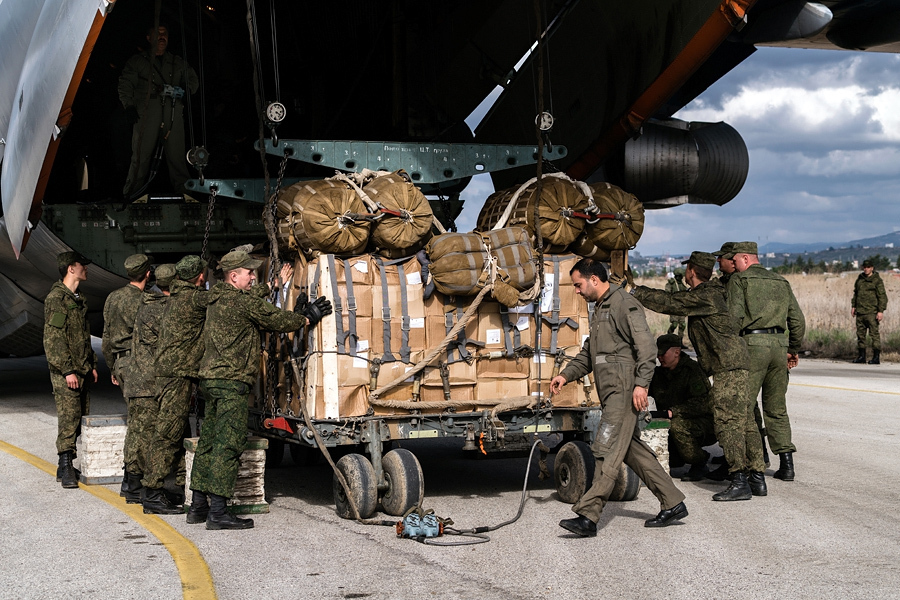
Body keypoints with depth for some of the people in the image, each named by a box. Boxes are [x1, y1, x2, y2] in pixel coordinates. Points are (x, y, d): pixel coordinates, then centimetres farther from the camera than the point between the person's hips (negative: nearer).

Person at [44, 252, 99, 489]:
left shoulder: (78, 299, 18)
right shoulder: (56, 298, -11)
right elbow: (53, 338, -16)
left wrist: (92, 365, 19)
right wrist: (67, 370, -19)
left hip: (83, 371, 9)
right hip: (65, 373, -9)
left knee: (81, 419, 8)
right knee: (68, 418, -11)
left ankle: (68, 465, 15)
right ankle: (66, 469, -9)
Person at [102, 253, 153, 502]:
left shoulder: (113, 297, 13)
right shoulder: (137, 301, -15)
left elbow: (107, 337, 19)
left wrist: (112, 368, 26)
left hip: (120, 362, 9)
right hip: (136, 363, -9)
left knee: (135, 420, 17)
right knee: (138, 422, -6)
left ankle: (129, 481, 20)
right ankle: (133, 488, -5)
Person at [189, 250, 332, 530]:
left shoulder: (217, 301, 18)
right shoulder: (242, 301, -11)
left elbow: (261, 312, 21)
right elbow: (274, 320, -5)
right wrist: (307, 319, 8)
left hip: (211, 378, 10)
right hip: (231, 382, -10)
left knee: (209, 441, 13)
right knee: (228, 445, -9)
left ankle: (198, 505, 18)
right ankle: (217, 512, -11)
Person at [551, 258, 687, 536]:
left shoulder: (623, 303, -9)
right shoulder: (600, 308, 23)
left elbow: (646, 346, -16)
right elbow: (588, 354, 27)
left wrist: (641, 384, -22)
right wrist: (566, 375, 13)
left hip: (624, 390, -10)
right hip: (611, 392, 10)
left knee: (607, 451, -12)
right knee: (632, 450, 12)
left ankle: (587, 516, -16)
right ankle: (673, 503, 19)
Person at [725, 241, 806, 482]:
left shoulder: (739, 280, 2)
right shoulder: (781, 282, 19)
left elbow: (735, 316, -11)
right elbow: (798, 320, 15)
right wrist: (794, 350, 23)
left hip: (753, 343, -6)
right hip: (779, 344, 6)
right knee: (776, 408, 11)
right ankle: (786, 464, 7)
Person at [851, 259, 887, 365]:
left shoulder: (877, 280, -5)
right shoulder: (860, 279, 14)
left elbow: (882, 296, -8)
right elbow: (855, 293, 25)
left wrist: (881, 311, -14)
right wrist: (853, 306, 18)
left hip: (872, 312, -6)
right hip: (860, 312, 7)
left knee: (874, 334, -8)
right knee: (860, 334, 8)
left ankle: (876, 357, -6)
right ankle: (861, 356, 15)